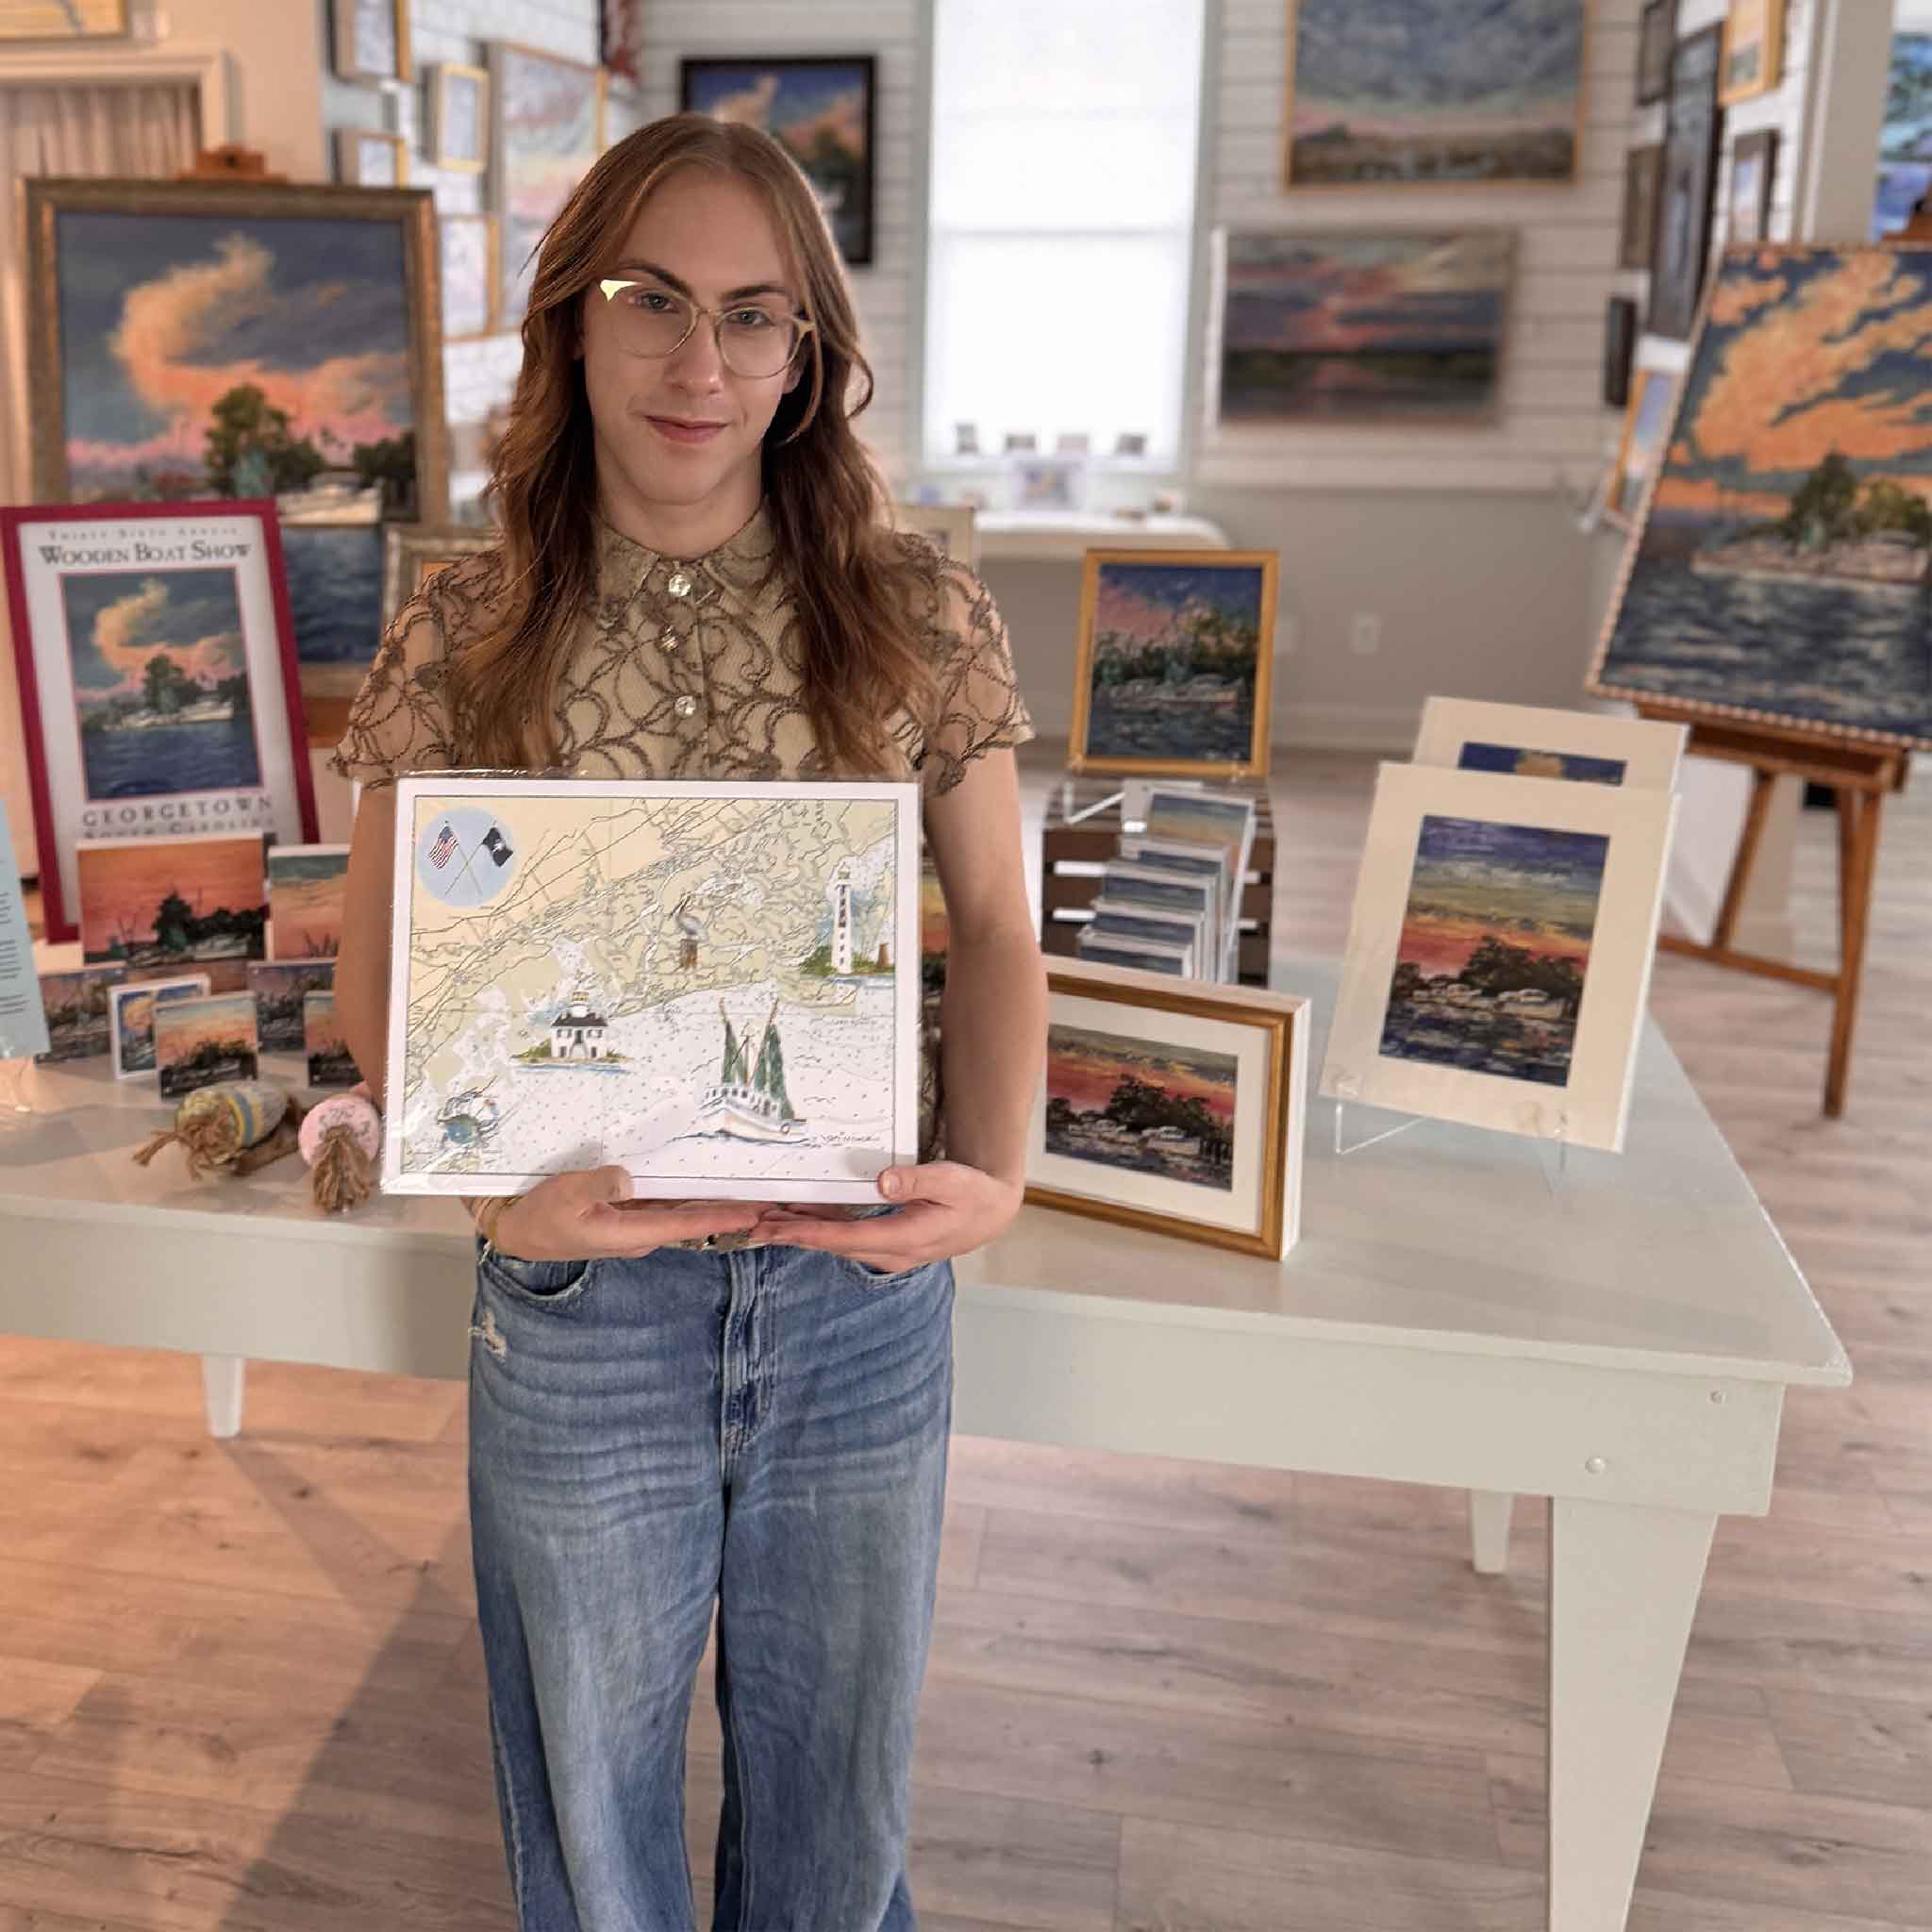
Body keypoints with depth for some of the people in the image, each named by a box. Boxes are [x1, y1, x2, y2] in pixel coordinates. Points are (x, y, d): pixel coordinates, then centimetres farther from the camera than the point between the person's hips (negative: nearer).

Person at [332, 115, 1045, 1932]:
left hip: (864, 1288, 1)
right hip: (577, 1302, 0)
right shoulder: (460, 637, -6)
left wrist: (990, 1169, -14)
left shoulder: (920, 616, -5)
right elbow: (379, 983, -2)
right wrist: (499, 1187, -19)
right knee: (589, 1766, 22)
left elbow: (993, 923, 2)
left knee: (839, 1761, 23)